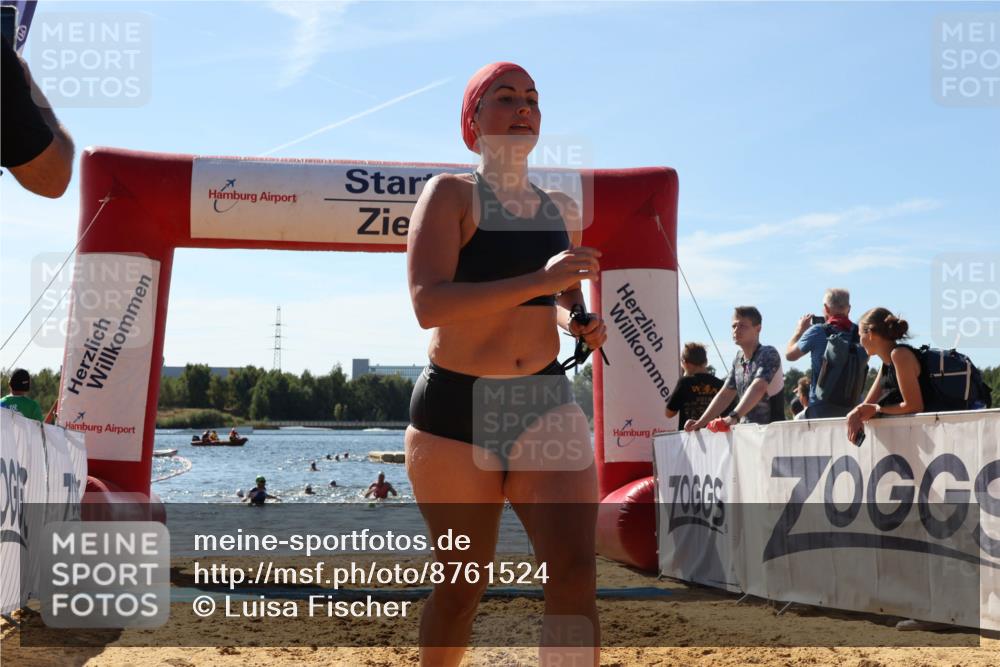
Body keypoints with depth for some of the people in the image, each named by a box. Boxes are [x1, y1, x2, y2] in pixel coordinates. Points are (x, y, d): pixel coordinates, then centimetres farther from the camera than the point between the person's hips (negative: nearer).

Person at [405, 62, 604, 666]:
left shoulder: (563, 208, 13)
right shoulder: (452, 193, -3)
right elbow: (429, 304, -19)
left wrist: (581, 323, 5)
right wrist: (539, 280, -26)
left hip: (547, 404, 4)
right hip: (456, 407, -3)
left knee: (575, 572, -13)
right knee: (462, 585, 8)